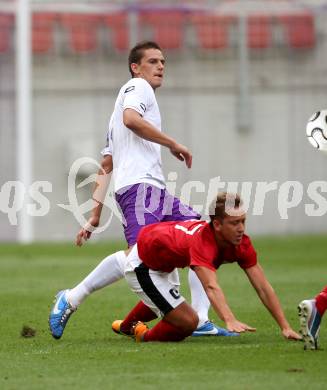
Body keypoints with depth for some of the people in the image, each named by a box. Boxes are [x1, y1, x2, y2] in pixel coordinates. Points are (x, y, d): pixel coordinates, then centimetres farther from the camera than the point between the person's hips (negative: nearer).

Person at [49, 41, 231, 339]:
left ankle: (200, 321, -2)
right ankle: (71, 300, -18)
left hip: (155, 190, 10)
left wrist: (95, 216, 25)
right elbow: (131, 119, -18)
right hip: (139, 184, -10)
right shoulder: (137, 87, 8)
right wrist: (173, 144, -10)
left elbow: (105, 166, 30)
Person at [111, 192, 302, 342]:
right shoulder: (202, 241, -43)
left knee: (161, 302, 37)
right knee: (188, 322, -15)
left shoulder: (241, 243, -22)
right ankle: (145, 336, 13)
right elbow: (211, 288, -57)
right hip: (142, 266, -8)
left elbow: (263, 287, -22)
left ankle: (127, 325, 66)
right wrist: (230, 321, -72)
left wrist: (285, 327, -30)